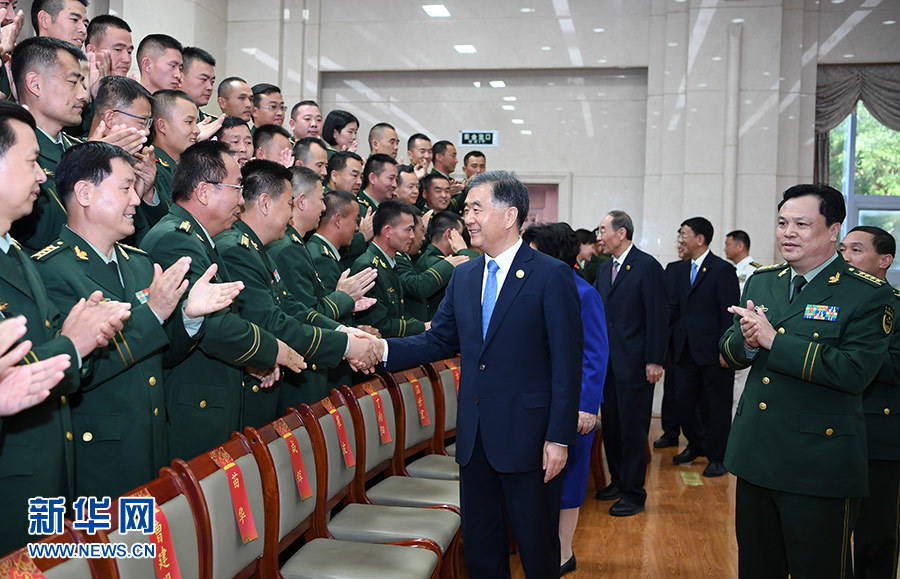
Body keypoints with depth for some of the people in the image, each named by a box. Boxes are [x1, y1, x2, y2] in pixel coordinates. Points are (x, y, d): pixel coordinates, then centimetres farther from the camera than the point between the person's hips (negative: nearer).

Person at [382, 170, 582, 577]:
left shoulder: (551, 275, -10)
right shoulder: (463, 277, 10)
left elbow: (567, 362, -12)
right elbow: (438, 341, 8)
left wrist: (559, 437, -16)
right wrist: (383, 349, -8)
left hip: (527, 433, -6)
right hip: (474, 435, 6)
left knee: (537, 545, 9)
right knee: (480, 543, 17)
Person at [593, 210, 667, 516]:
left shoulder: (648, 266, -11)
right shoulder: (604, 268, 12)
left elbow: (657, 317, -13)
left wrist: (654, 361, -15)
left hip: (634, 362, -7)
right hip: (607, 361, 7)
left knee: (632, 428, 1)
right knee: (610, 425, 14)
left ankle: (633, 493, 12)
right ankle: (618, 481, 29)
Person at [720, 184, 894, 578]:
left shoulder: (868, 295, -11)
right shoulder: (761, 282, 9)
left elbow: (854, 371, -23)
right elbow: (727, 353, 11)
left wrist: (773, 341, -22)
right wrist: (746, 341, -13)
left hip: (819, 466, -6)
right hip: (755, 456, 6)